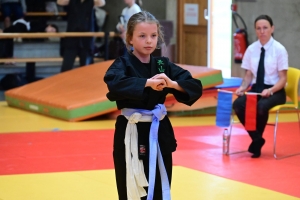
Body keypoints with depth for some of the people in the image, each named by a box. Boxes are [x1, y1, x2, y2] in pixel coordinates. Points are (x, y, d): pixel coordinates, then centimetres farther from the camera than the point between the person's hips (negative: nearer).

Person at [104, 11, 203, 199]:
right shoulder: (123, 64, -6)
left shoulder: (163, 65, 6)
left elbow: (196, 87, 1)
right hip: (131, 134, -4)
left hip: (159, 132, 4)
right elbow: (114, 84, -29)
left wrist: (172, 84, -18)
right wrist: (147, 83, -34)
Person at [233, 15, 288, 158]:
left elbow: (283, 79, -8)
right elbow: (249, 75, 9)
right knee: (238, 104, -26)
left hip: (275, 91, -4)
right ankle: (257, 138, -10)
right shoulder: (251, 49, 4)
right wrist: (243, 87, -12)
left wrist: (270, 90, -26)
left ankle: (256, 142, -10)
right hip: (256, 89, 4)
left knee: (261, 106, -35)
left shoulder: (279, 49, -7)